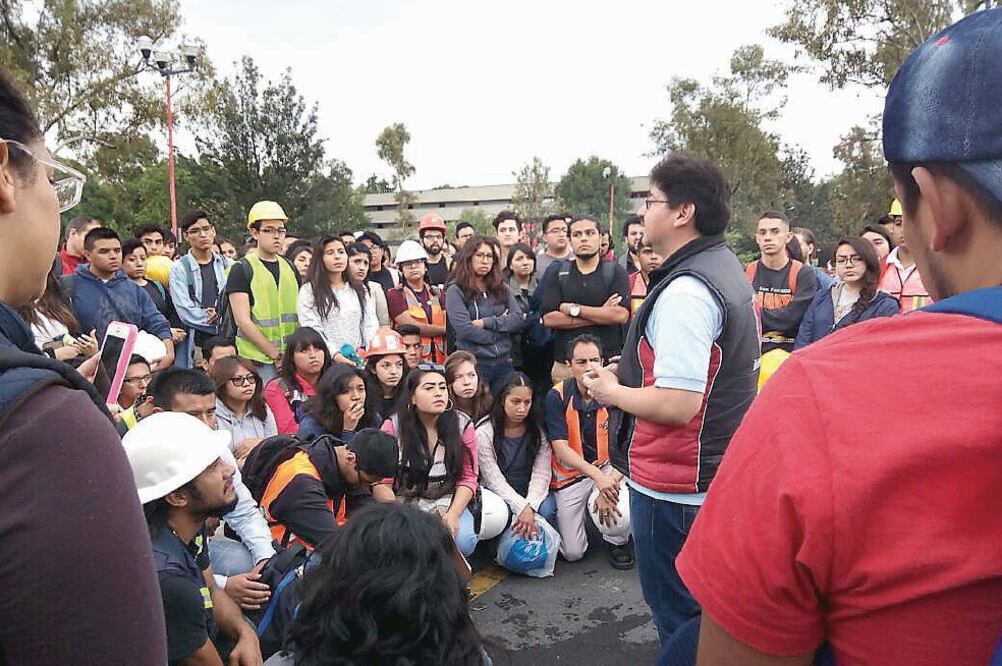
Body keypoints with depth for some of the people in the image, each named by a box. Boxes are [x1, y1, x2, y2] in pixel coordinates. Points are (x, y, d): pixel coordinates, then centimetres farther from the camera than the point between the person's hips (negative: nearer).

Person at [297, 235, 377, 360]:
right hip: (327, 359, -3)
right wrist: (335, 354, -17)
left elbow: (370, 324, 11)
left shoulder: (360, 290, 18)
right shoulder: (308, 291, 5)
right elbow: (311, 330, -4)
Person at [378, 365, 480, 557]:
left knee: (462, 541, -27)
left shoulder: (462, 426, -2)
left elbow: (468, 478, -2)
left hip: (447, 502, 1)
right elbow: (381, 481, -8)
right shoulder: (393, 427, -6)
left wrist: (452, 515, -17)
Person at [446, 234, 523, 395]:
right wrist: (501, 324, -5)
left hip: (504, 362, 4)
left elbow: (519, 319, 0)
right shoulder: (456, 291, -3)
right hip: (473, 363, -4)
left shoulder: (502, 288, 11)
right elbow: (464, 329, -15)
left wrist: (486, 322, -12)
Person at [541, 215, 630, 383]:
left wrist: (574, 309, -7)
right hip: (565, 363, 1)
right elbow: (549, 318, -4)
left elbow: (621, 315, -8)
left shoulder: (616, 272, 6)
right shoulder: (556, 273, 9)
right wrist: (601, 314, -6)